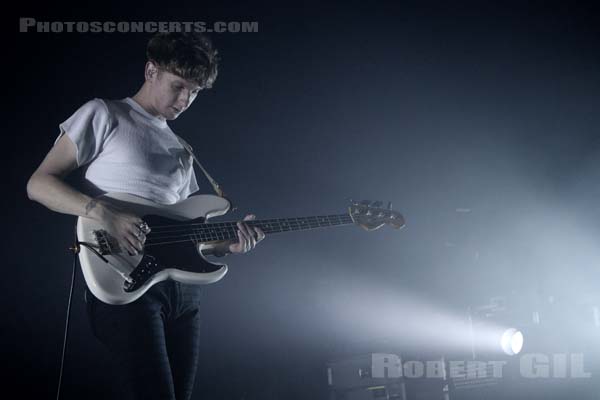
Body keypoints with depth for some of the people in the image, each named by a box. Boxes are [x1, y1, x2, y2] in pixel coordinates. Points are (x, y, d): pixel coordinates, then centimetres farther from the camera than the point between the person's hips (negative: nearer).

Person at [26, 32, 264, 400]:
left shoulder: (181, 152, 24)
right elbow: (39, 183, -3)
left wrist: (227, 245, 2)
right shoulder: (105, 116, 4)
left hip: (183, 288, 7)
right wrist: (105, 213, -18)